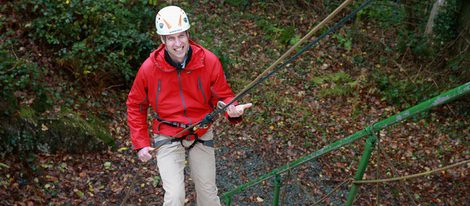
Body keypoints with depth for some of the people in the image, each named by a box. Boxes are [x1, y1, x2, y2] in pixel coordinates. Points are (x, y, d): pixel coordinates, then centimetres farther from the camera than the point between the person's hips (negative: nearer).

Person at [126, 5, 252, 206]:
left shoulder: (209, 61, -16)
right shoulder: (149, 68, -15)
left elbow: (222, 95, -5)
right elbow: (135, 106, 0)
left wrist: (233, 110, -28)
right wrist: (141, 143, -3)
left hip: (201, 135, 2)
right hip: (167, 138, -1)